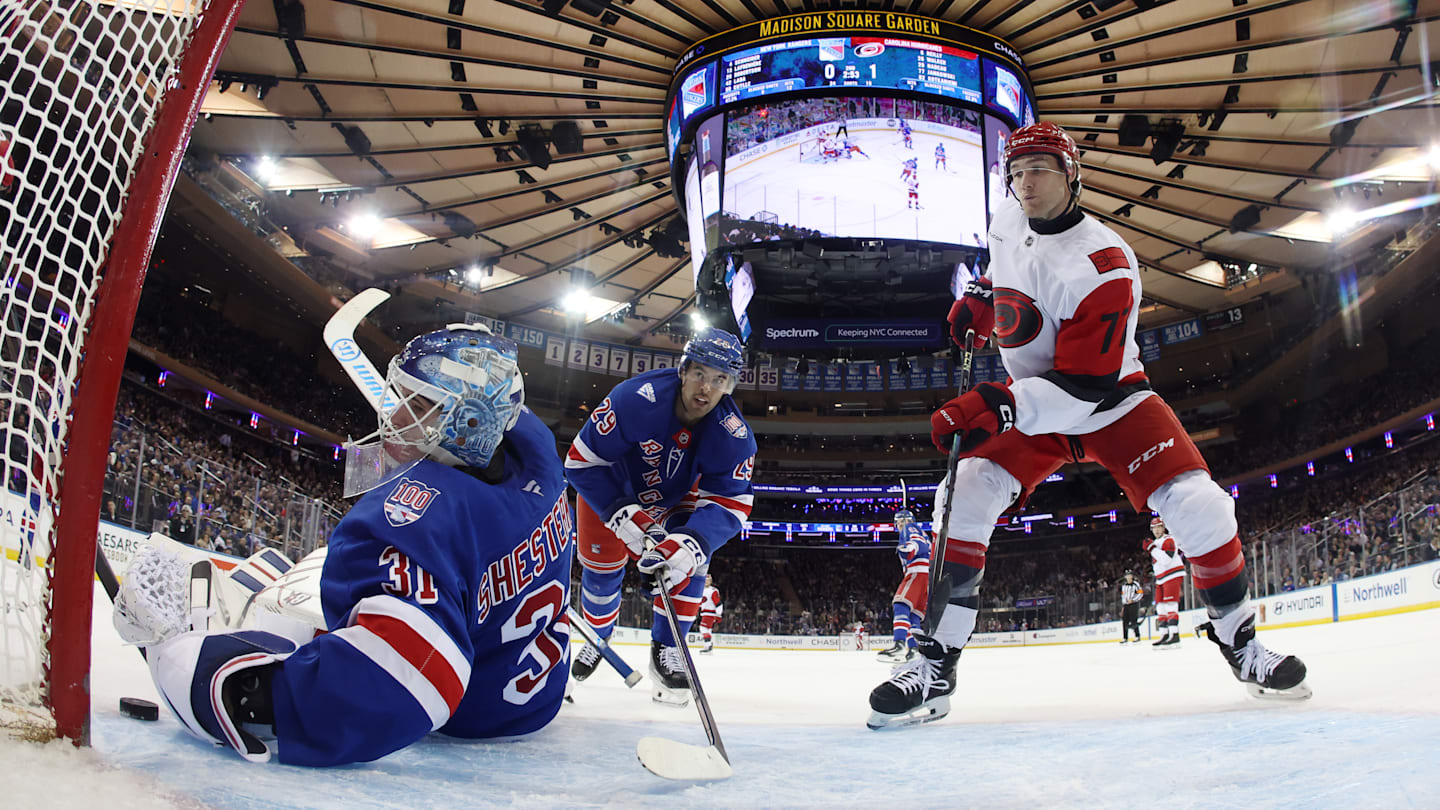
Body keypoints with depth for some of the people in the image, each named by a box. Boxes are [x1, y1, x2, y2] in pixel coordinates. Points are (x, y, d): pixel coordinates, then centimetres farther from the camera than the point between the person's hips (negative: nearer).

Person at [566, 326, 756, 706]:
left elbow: (731, 503, -31)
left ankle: (666, 650, 2)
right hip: (611, 486, -2)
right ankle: (597, 638, 33)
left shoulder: (734, 436, -30)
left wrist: (693, 543, -50)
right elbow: (582, 460, -32)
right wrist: (623, 514, -39)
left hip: (678, 495, 2)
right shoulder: (634, 399, -39)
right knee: (601, 568, 3)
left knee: (689, 560, -15)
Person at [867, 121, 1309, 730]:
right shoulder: (1007, 225, -4)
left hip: (1111, 397, -4)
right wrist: (981, 303, 4)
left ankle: (1240, 641, 9)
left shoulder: (1104, 264, -26)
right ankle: (935, 664, -16)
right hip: (1031, 406, 4)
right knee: (966, 494, -18)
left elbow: (1085, 386, -32)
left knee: (1197, 507, -19)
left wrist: (997, 404, -45)